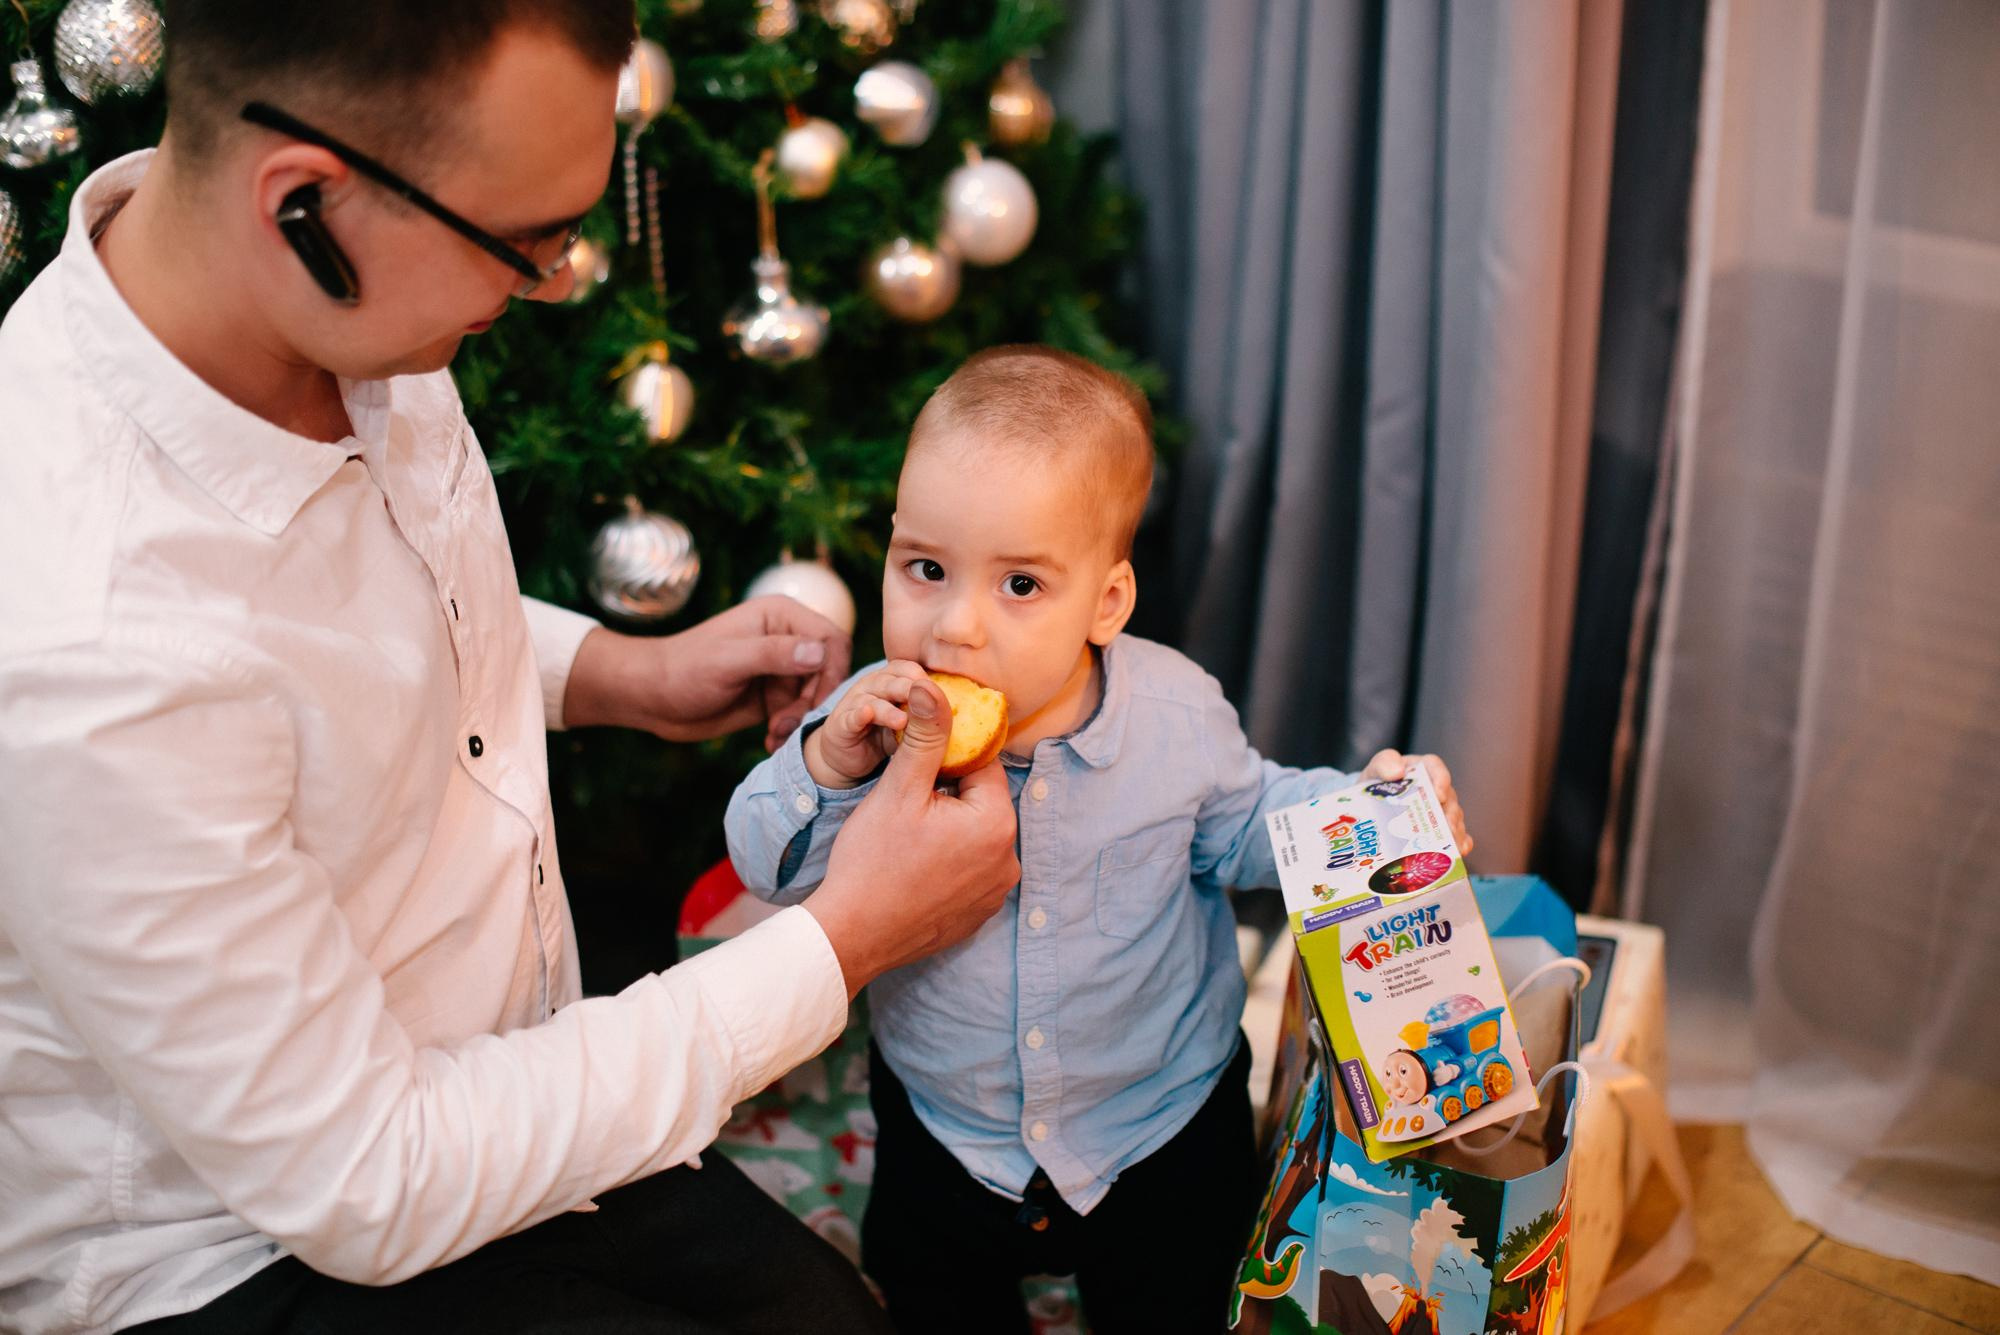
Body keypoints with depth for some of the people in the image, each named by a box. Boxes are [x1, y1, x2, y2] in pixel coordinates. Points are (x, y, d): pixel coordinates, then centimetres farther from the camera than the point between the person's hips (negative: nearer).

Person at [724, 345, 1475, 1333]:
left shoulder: (1176, 717, -20)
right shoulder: (874, 720, -21)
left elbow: (1244, 823, -1)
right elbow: (772, 870, -16)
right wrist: (828, 766, -34)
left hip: (1161, 1132, 0)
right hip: (945, 1131, 1)